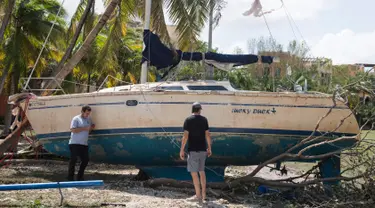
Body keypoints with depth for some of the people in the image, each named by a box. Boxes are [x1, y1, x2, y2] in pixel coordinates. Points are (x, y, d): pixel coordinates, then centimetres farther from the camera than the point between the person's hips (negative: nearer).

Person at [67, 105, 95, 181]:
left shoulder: (89, 119, 13)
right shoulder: (76, 119, -7)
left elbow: (92, 126, 25)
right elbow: (72, 129, -16)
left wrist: (92, 127, 0)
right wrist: (84, 128, -18)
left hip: (84, 144, 7)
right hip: (75, 143, -7)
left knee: (85, 160, 5)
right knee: (73, 160, -5)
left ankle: (80, 176, 17)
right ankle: (70, 177, 4)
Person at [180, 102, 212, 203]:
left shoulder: (188, 120, -7)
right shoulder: (204, 119, 4)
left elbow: (185, 136, -12)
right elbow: (208, 135, 4)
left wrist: (182, 150, -7)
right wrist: (209, 148, 13)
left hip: (193, 150, -5)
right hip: (202, 149, 5)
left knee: (194, 172, 0)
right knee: (201, 171, 16)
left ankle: (198, 195, 0)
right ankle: (203, 194, 20)